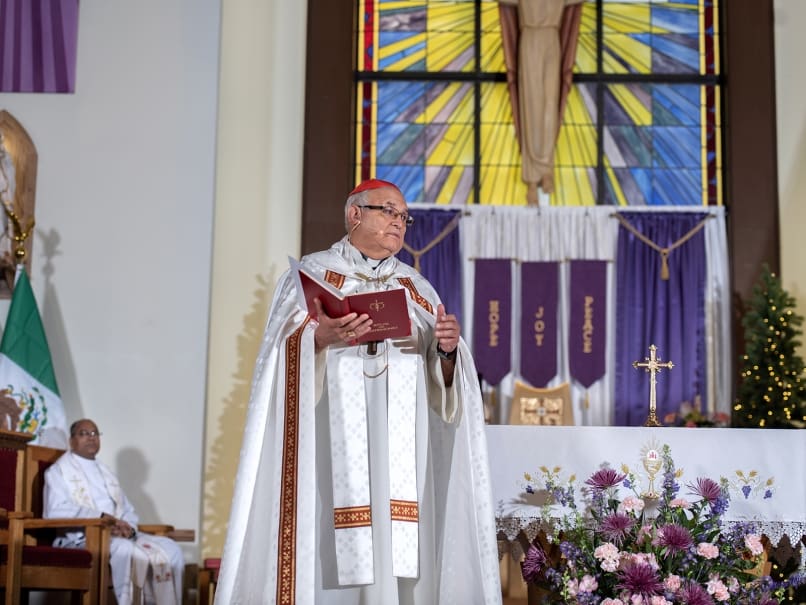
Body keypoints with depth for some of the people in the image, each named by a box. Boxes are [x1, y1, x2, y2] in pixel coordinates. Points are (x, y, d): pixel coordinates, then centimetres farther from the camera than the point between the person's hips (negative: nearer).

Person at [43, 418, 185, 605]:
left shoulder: (106, 472, 27)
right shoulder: (60, 470, 7)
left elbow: (128, 511, 21)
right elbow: (56, 511, -11)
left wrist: (127, 527, -5)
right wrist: (103, 517, -19)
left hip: (118, 534, 7)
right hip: (81, 536, -7)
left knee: (170, 549, -14)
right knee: (126, 550, -36)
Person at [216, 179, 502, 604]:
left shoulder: (416, 289, 17)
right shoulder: (311, 273, 7)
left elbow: (442, 380, 12)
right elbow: (284, 355, -4)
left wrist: (448, 350, -10)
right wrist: (320, 337, -23)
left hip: (398, 453, 3)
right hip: (331, 447, -3)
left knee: (397, 551, -5)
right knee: (329, 552, -11)